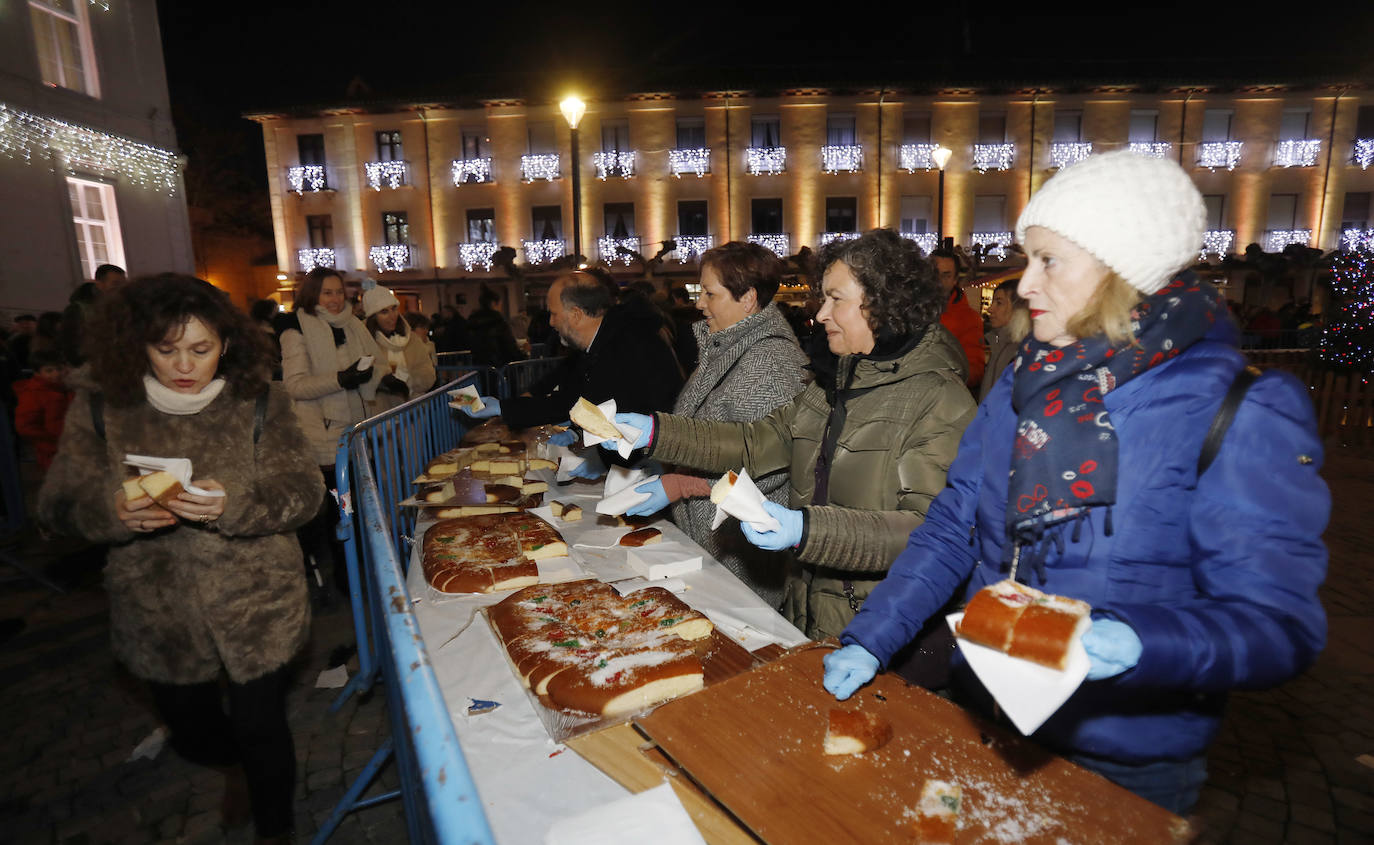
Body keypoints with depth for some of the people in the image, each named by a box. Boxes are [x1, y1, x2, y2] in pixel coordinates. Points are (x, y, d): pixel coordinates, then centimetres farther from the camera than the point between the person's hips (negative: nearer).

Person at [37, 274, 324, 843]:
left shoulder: (259, 402, -9)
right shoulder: (100, 406, -4)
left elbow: (303, 492, -12)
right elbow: (59, 503, -3)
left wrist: (234, 504, -31)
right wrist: (114, 512, -25)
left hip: (255, 603, -2)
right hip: (158, 612, 3)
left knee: (260, 727, 6)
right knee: (188, 728, 22)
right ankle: (232, 766, 59)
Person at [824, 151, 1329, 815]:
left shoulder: (1246, 413, -17)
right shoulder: (1023, 386, -2)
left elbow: (1279, 622, -19)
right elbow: (950, 531, -1)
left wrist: (1139, 643, -38)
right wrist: (869, 640, -8)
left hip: (1125, 769, -4)